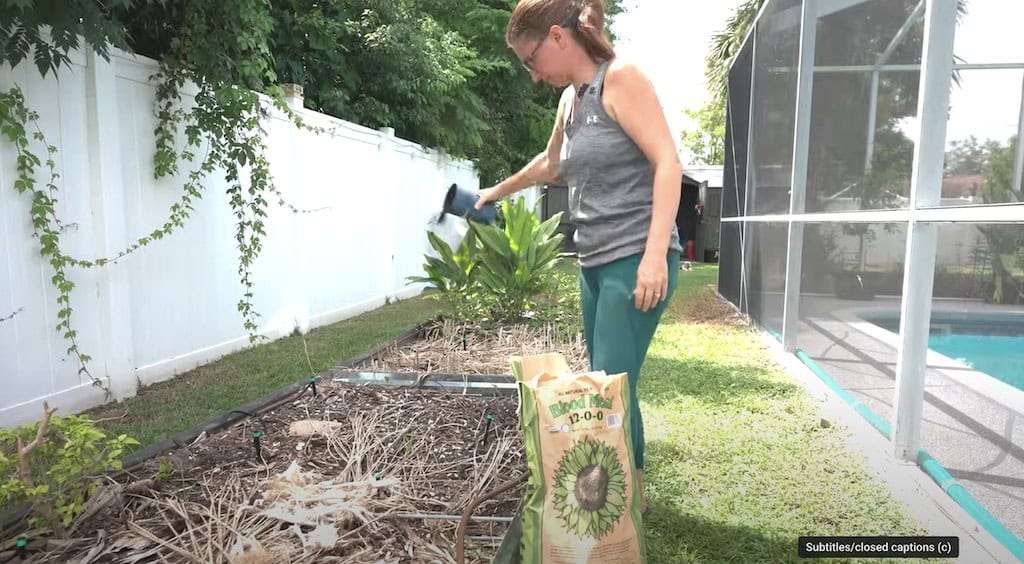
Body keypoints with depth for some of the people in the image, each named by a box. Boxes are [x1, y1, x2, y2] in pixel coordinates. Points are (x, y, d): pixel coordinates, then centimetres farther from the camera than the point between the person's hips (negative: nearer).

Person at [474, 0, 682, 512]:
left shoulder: (620, 78, -7)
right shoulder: (570, 99, 16)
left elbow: (667, 162, -16)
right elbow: (550, 164, 34)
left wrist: (655, 254, -26)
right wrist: (499, 190, 47)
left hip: (636, 261, -8)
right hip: (594, 264, 8)